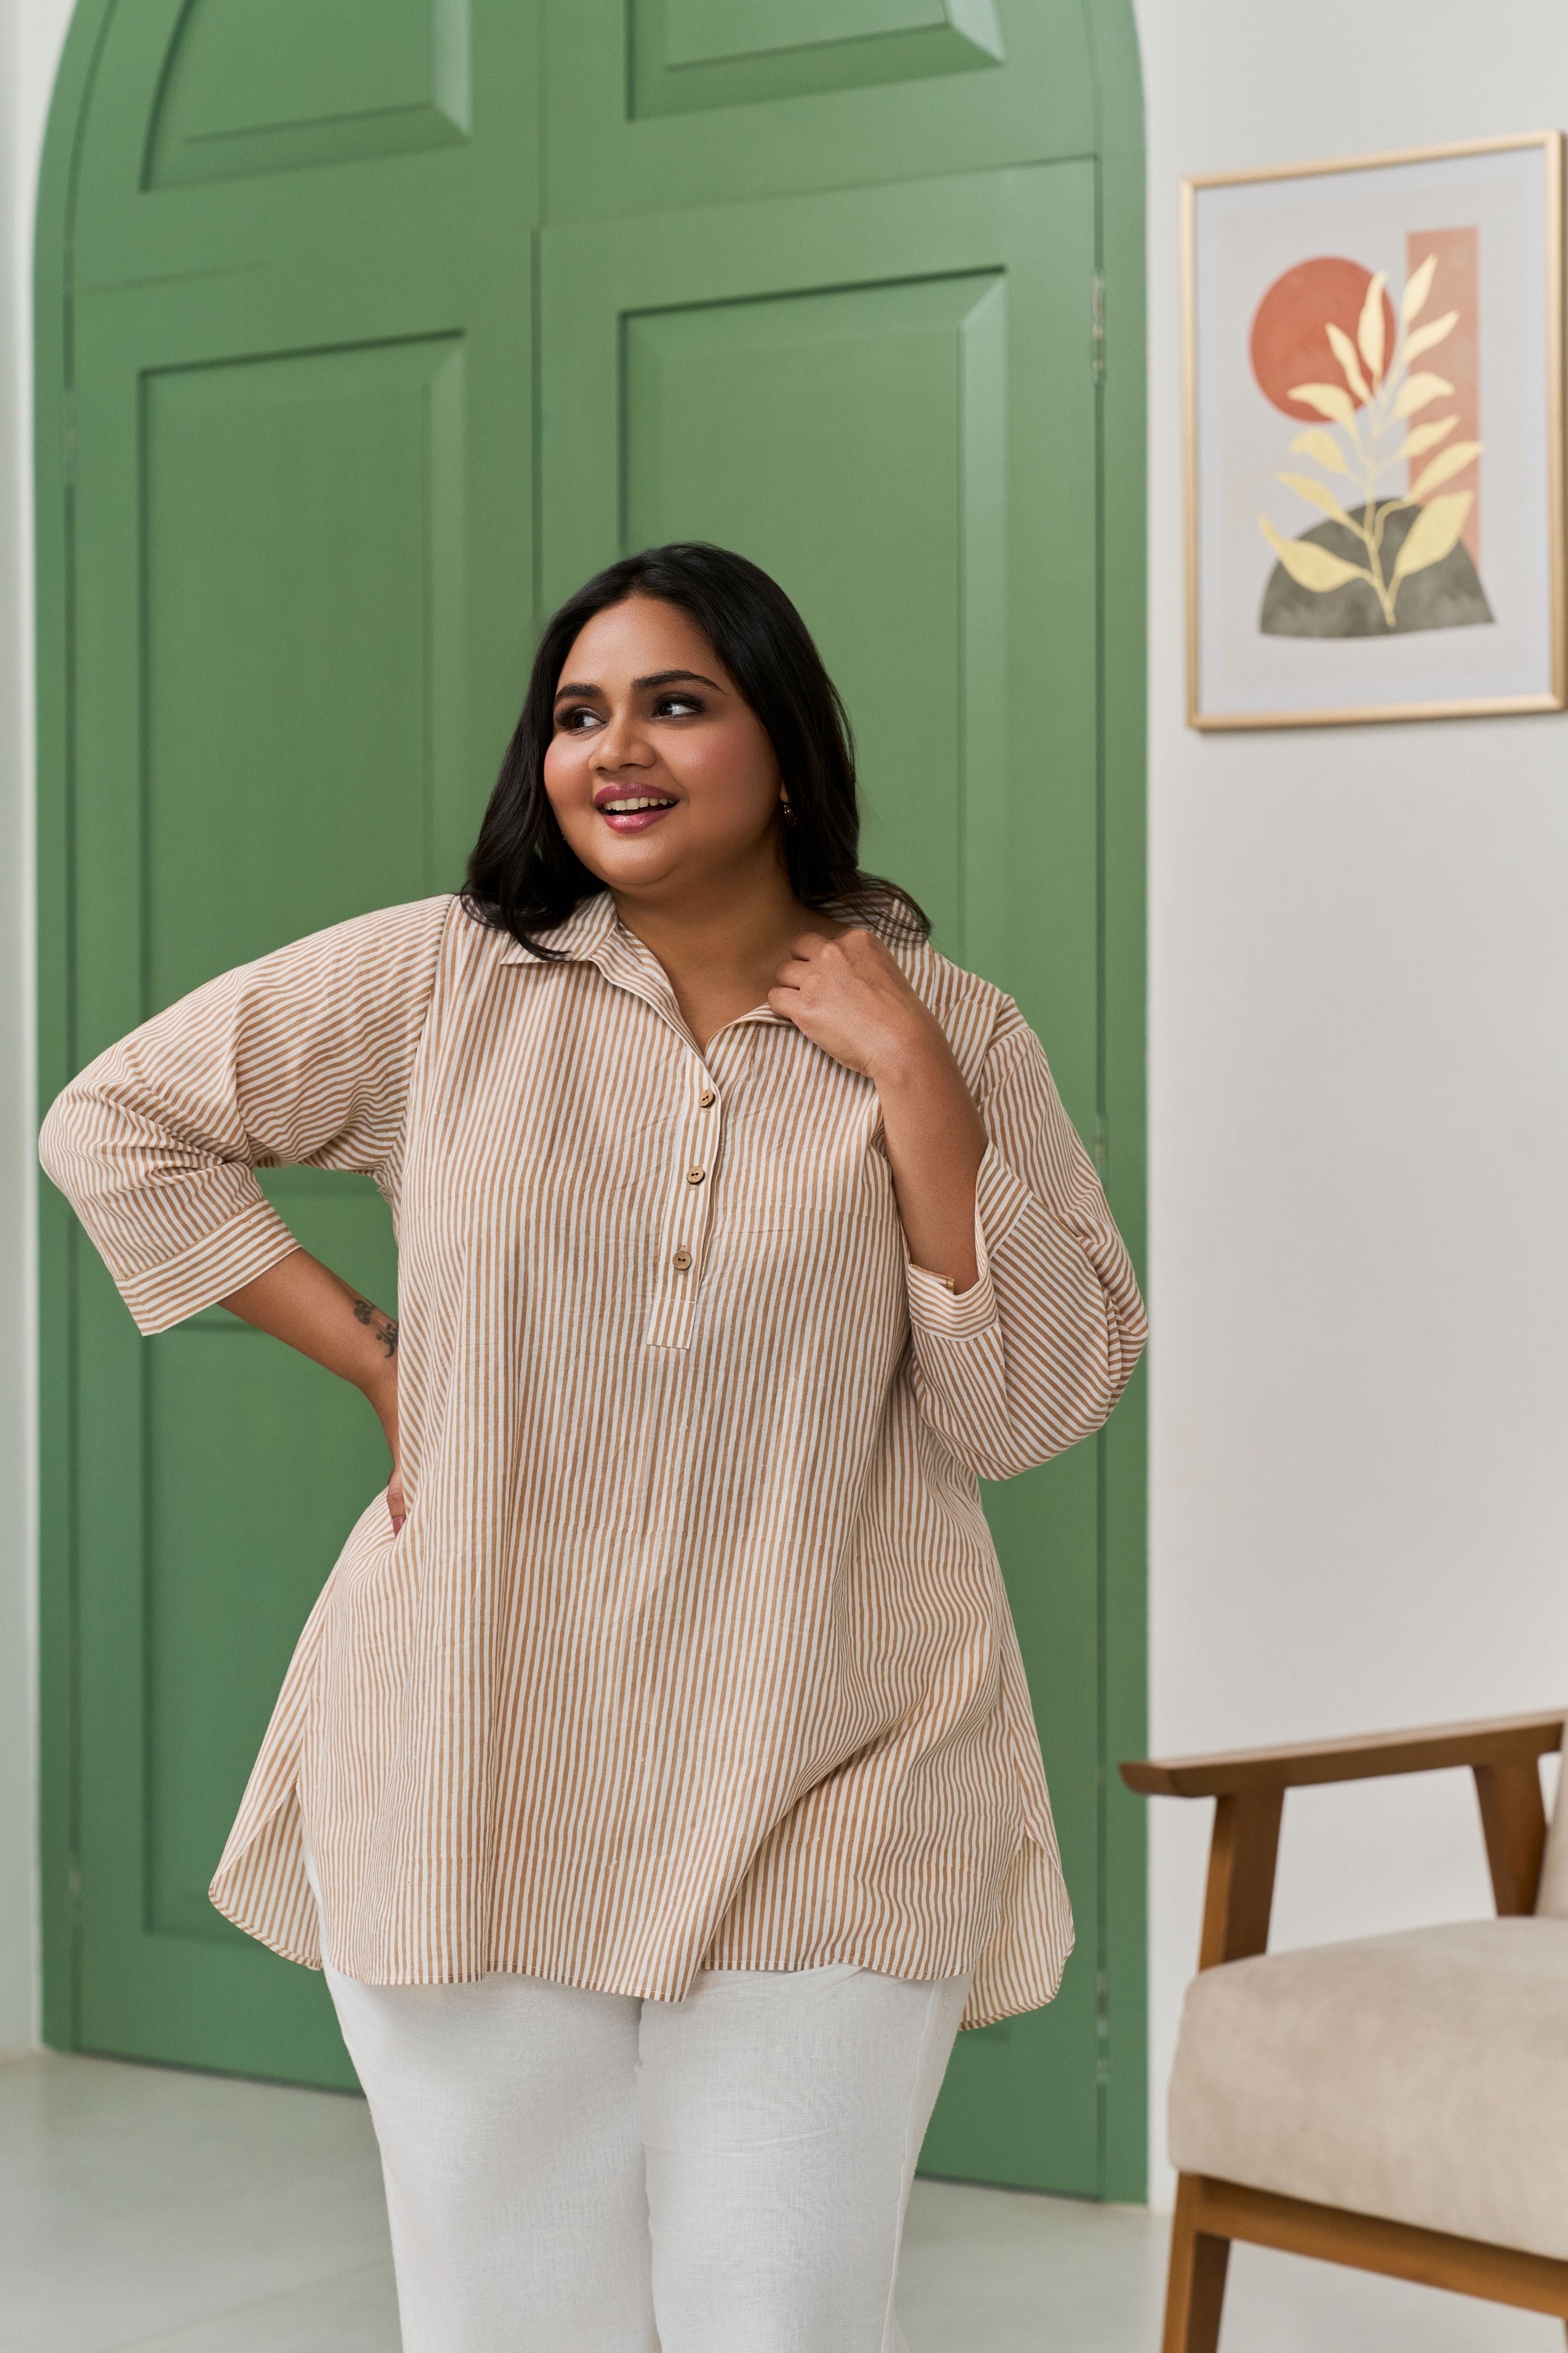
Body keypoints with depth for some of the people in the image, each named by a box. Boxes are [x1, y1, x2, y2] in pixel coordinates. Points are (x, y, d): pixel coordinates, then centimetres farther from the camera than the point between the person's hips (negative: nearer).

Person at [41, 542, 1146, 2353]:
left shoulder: (953, 1031, 3)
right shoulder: (446, 978, 2)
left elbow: (1037, 1405, -3)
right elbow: (118, 1123, 9)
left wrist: (910, 1080, -10)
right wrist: (372, 1357, 2)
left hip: (824, 1807, 0)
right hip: (476, 1780, 1)